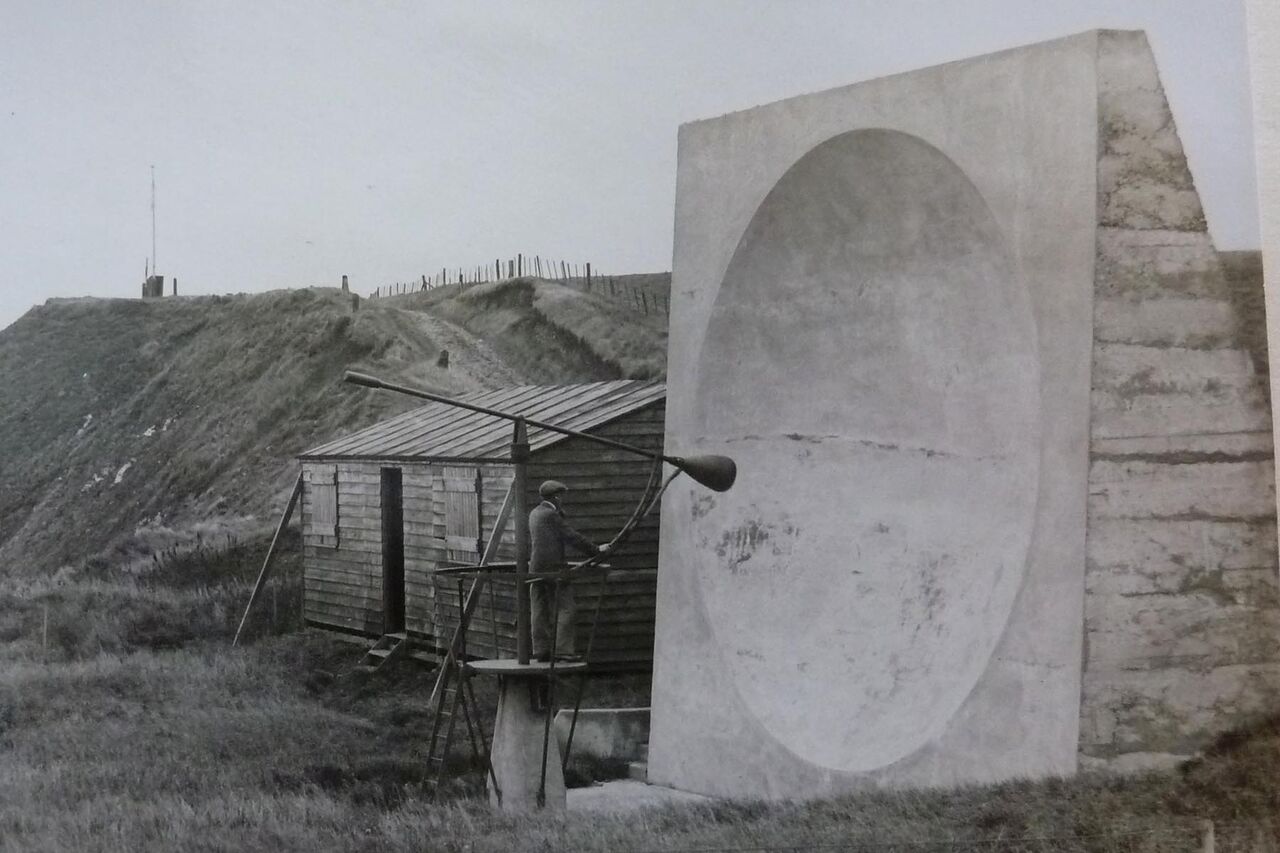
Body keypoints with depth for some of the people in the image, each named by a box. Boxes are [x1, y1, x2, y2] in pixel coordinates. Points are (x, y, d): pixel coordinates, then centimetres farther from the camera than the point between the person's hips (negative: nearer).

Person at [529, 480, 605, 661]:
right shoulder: (551, 515, -12)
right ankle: (563, 649, -10)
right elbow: (571, 536, -13)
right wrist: (595, 549, -8)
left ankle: (540, 650, 9)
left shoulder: (534, 513, 15)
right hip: (553, 568, -9)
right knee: (566, 608, -5)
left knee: (539, 610, 8)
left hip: (536, 567, 9)